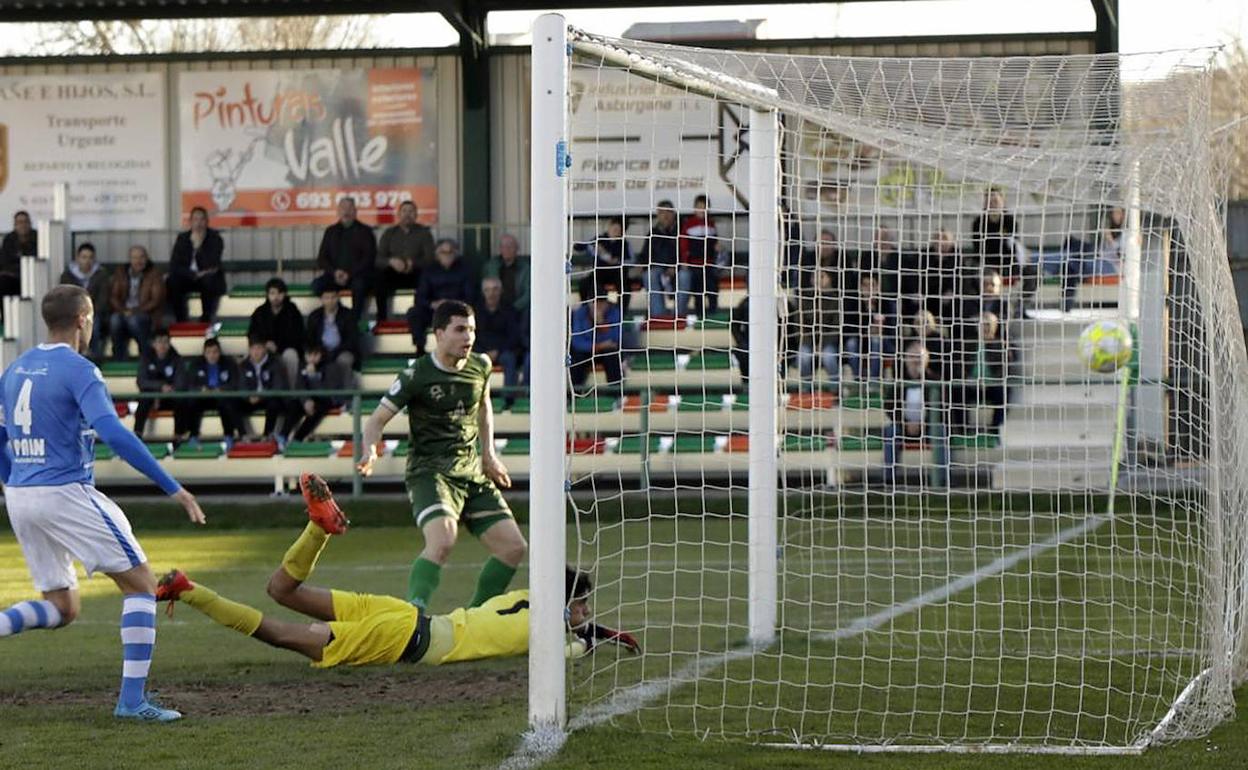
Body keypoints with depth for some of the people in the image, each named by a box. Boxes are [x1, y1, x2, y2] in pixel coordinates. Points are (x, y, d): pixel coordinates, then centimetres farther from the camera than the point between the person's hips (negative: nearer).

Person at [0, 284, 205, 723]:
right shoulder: (78, 370, -11)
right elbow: (113, 434, -23)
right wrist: (173, 488, -23)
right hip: (65, 494, -8)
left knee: (61, 609, 18)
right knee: (141, 584, 2)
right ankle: (132, 698, -5)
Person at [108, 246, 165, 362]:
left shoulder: (154, 274, 1)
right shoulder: (121, 272, 11)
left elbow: (156, 301, -6)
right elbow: (113, 297, 8)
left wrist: (135, 311, -18)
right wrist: (123, 310, -12)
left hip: (146, 314, -3)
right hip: (124, 312, 3)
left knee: (133, 319, -37)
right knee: (115, 319, -32)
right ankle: (120, 357, -26)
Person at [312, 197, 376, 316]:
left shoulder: (364, 231, 8)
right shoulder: (331, 231, 17)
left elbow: (369, 259, -1)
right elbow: (321, 259, 13)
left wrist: (349, 274, -13)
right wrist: (334, 272, -8)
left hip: (358, 276, -3)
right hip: (335, 276, 3)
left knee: (359, 285, -38)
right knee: (317, 285, -26)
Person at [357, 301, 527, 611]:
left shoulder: (480, 366, 7)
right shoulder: (416, 376, -10)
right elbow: (377, 419, -6)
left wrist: (488, 454, 26)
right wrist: (369, 451, -26)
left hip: (472, 473, 7)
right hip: (431, 472, -7)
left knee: (514, 547, 2)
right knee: (443, 540, -33)